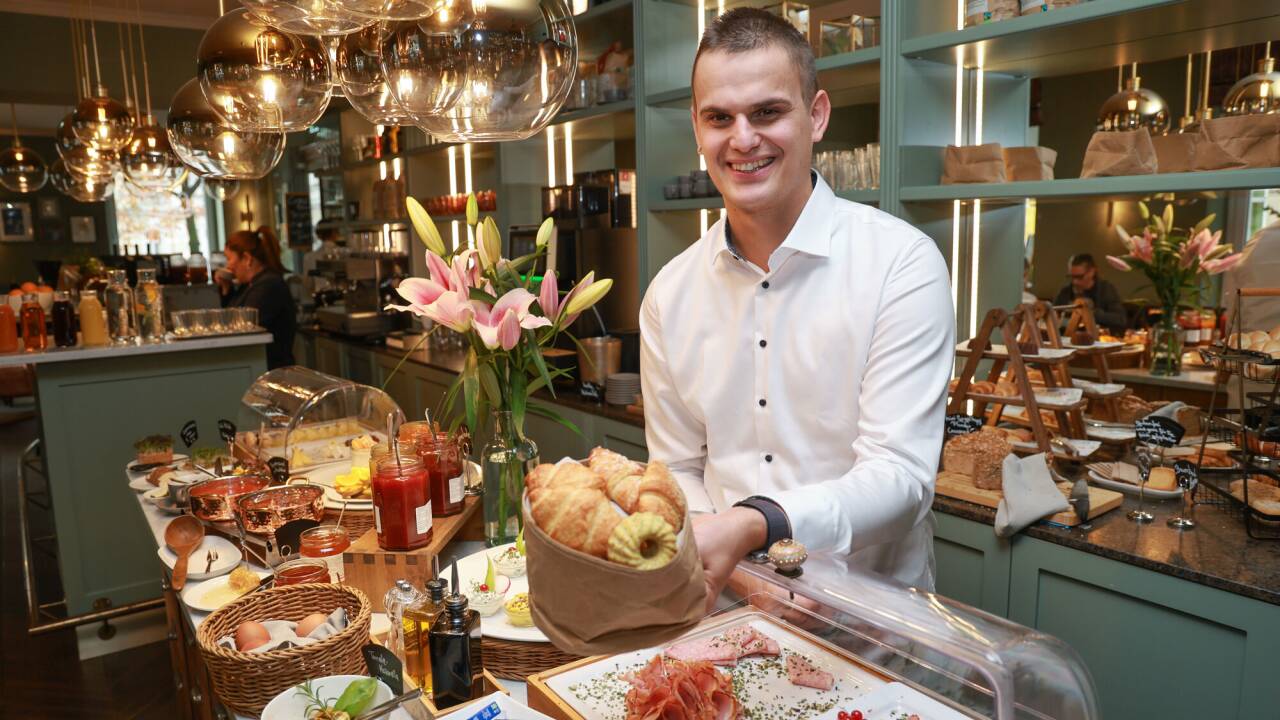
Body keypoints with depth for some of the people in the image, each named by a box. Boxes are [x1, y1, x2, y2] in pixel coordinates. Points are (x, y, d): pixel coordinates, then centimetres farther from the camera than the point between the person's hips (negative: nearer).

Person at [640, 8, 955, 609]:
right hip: (730, 609, 3)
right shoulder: (669, 295, 3)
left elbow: (900, 474, -14)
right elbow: (677, 470, 9)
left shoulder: (902, 262, -8)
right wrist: (706, 540, -12)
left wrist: (755, 526, -29)